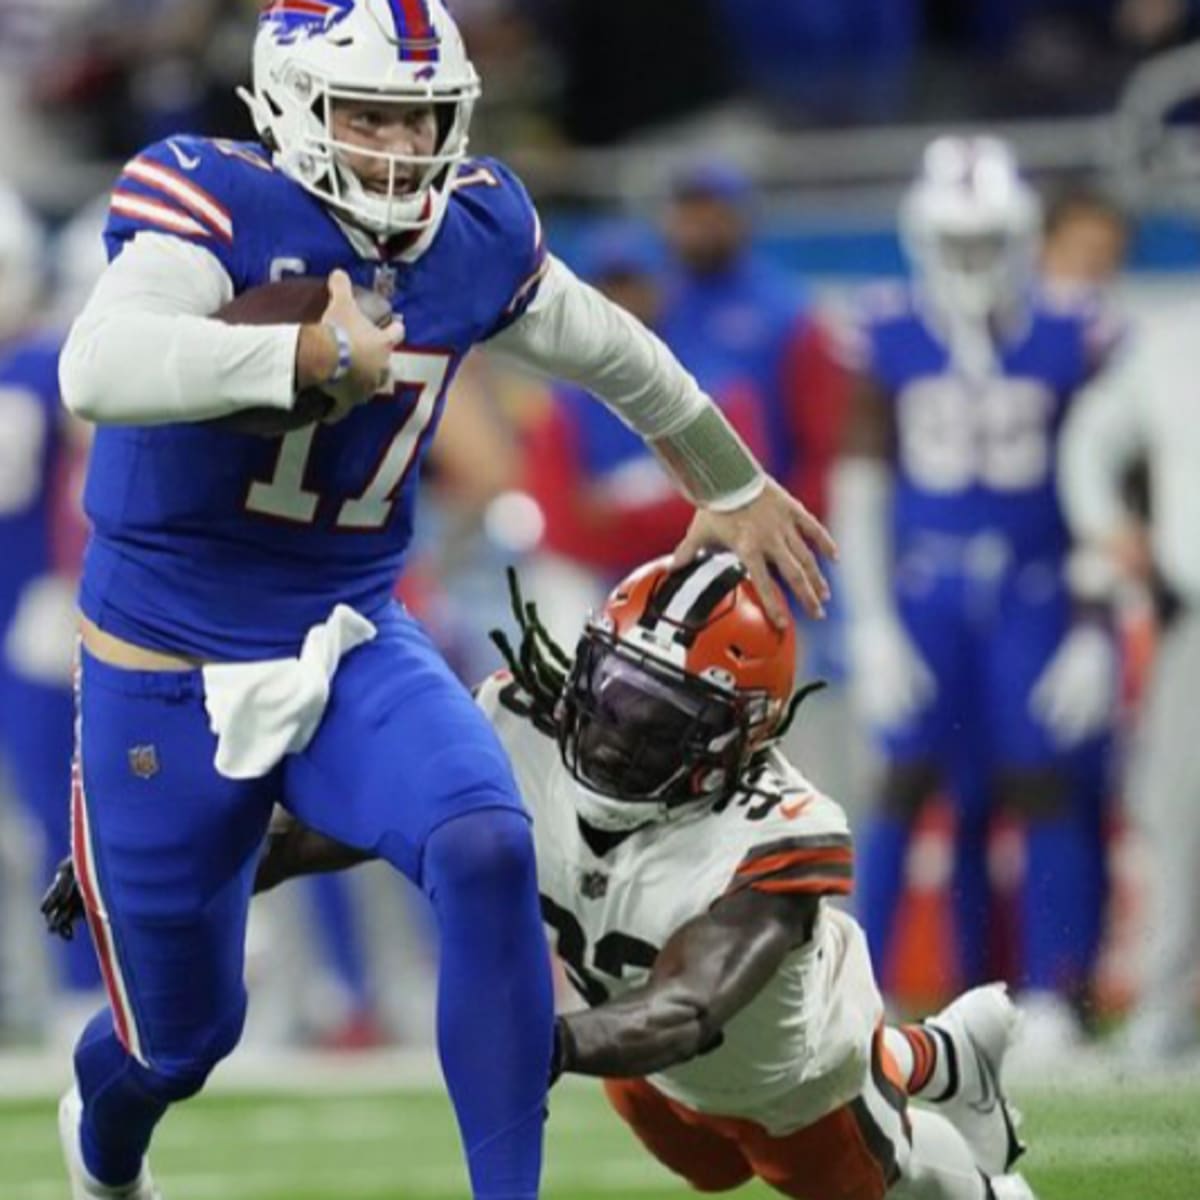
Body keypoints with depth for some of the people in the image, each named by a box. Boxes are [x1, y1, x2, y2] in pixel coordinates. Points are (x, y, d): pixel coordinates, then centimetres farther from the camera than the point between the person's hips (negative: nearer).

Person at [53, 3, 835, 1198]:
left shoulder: (475, 237, -3)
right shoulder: (216, 210, -20)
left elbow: (611, 350, 18)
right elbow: (96, 369, -40)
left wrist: (732, 488, 31)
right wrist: (314, 355, -45)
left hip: (352, 646, 4)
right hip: (169, 671, -3)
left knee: (486, 853, -27)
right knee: (181, 1035, 10)